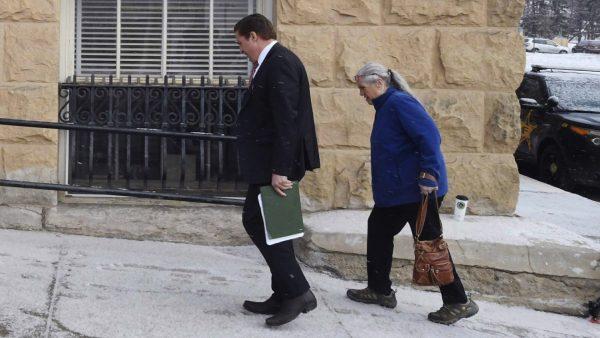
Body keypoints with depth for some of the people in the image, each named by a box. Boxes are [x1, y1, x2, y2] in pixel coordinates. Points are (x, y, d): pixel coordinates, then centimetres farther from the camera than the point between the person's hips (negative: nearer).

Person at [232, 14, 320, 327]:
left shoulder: (279, 62, -16)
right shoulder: (272, 63, 15)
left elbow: (286, 119, -23)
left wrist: (279, 170, -24)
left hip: (275, 161, -10)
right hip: (270, 160, 10)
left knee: (256, 219, -8)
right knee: (266, 222, 13)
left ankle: (297, 291, -6)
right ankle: (284, 296, 19)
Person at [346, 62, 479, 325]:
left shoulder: (399, 103, -17)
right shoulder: (385, 106, 15)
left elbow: (430, 136, -26)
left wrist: (429, 175, -28)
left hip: (417, 190, -11)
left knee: (429, 243, -5)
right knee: (378, 231, 16)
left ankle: (458, 303, 3)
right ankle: (379, 290, 27)